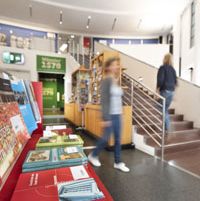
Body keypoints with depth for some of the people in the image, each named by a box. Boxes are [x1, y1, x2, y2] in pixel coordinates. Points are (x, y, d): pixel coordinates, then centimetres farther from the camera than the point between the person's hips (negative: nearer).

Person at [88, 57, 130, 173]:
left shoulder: (117, 81, 11)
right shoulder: (107, 81, -13)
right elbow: (104, 101, -17)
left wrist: (120, 113, 16)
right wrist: (105, 118, -19)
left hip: (118, 114, 8)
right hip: (110, 115, -7)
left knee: (118, 139, 13)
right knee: (106, 138, 5)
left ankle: (118, 162, 28)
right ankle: (93, 156, 30)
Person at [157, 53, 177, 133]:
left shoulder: (162, 68, -7)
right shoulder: (173, 69, 13)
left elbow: (160, 80, -17)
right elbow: (175, 81, 14)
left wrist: (158, 89, -11)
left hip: (164, 91, -7)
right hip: (171, 91, 7)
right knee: (165, 109, 16)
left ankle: (167, 128, -2)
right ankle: (166, 127, 18)